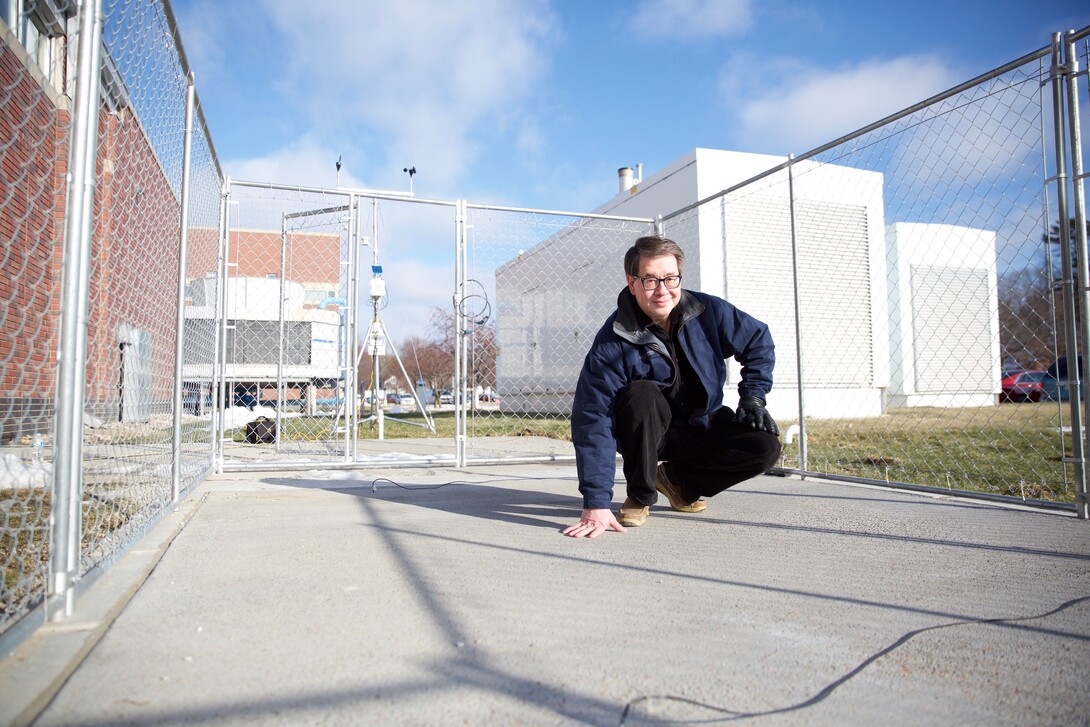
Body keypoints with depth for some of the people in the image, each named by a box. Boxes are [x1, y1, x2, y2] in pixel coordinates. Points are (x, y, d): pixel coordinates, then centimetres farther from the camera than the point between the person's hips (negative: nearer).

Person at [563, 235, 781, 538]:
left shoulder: (709, 311, -13)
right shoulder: (612, 341, -24)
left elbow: (759, 342, 6)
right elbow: (593, 420, -29)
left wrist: (753, 397, -5)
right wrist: (596, 503, -36)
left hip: (703, 428, 4)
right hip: (647, 435, -3)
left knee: (766, 447, -20)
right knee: (642, 395, -35)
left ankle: (678, 479, 4)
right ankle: (640, 495, -12)